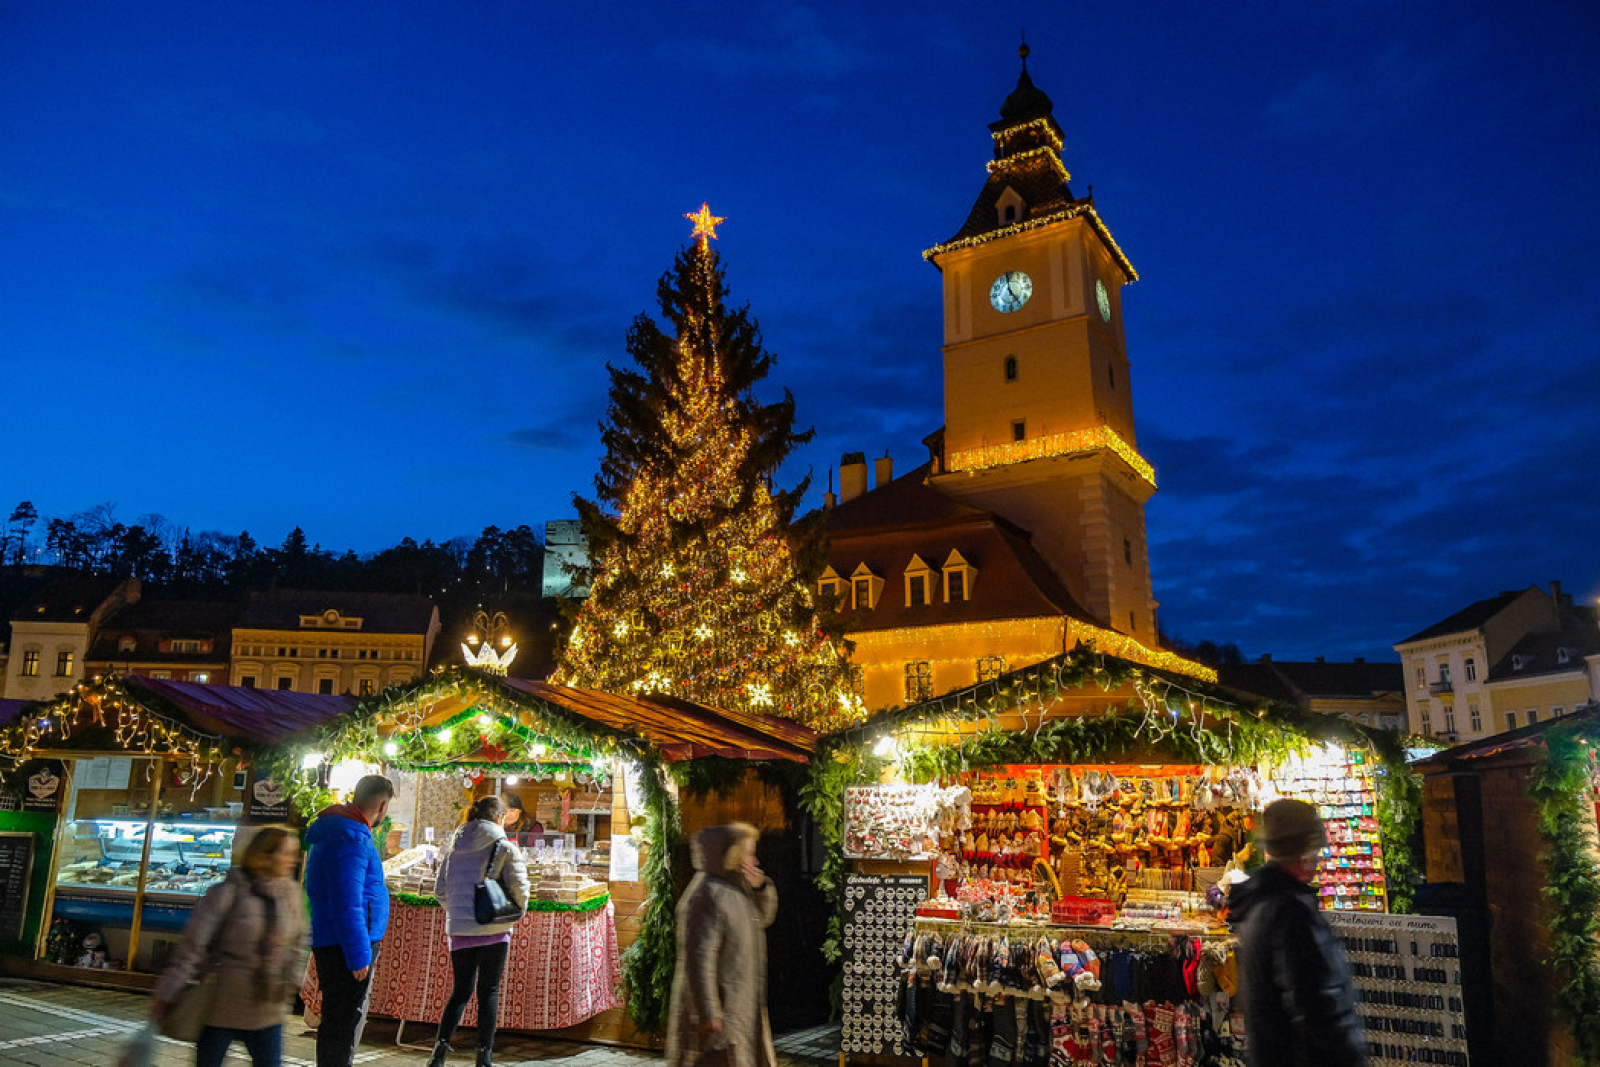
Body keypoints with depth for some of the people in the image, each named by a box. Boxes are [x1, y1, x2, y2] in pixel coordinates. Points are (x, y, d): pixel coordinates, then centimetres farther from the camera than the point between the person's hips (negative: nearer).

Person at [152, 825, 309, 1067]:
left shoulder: (291, 893, 2)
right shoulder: (229, 892, -13)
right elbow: (193, 946, -10)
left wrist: (291, 982, 6)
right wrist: (167, 995, -8)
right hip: (222, 1006, -4)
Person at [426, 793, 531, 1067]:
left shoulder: (454, 846, 8)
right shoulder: (504, 846, -7)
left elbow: (439, 891, 10)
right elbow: (519, 887, -11)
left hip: (459, 930, 4)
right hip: (493, 930, -4)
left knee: (460, 990, 14)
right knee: (489, 991, 6)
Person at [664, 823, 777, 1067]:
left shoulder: (735, 889, 8)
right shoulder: (707, 897, -22)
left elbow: (763, 918, 20)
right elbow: (698, 960, -25)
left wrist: (761, 887, 1)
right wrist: (708, 1014, -25)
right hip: (720, 1010, -10)